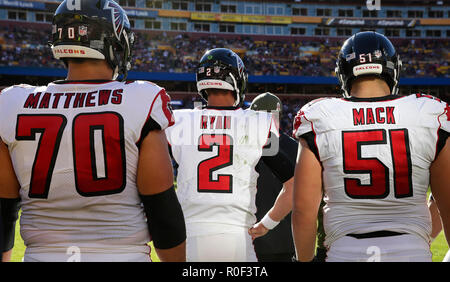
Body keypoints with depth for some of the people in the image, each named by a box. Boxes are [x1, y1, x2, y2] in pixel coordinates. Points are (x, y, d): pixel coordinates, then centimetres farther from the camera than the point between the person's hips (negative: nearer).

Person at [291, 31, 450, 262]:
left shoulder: (320, 123, -3)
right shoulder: (429, 117, 0)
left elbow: (303, 210, -2)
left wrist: (305, 260, 12)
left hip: (345, 251, 0)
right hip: (411, 251, 1)